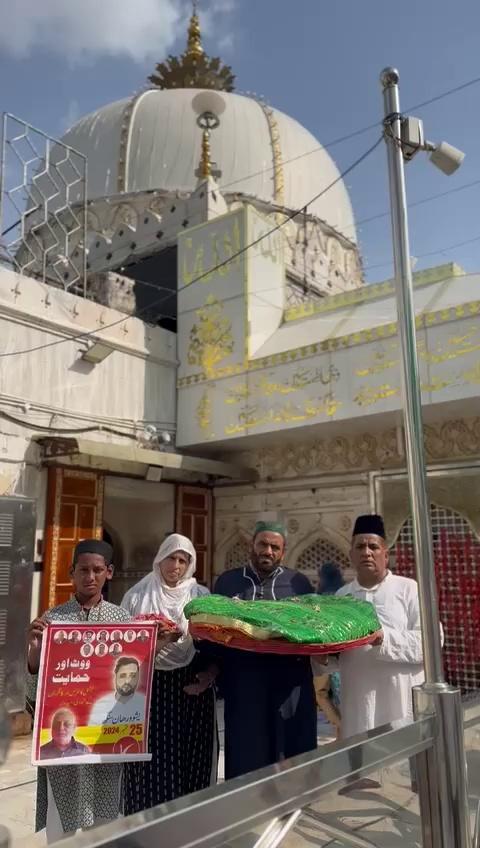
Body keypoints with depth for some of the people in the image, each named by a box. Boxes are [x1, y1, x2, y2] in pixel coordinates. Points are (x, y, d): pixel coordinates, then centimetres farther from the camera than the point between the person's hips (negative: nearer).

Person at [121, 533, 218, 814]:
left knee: (188, 758, 6)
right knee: (150, 762, 4)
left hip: (190, 688, 1)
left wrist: (210, 673, -13)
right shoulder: (137, 595, 2)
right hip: (149, 688, 0)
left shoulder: (202, 597, 2)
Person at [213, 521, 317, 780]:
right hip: (243, 685, 0)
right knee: (245, 758, 4)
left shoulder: (299, 582, 8)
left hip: (290, 685, 0)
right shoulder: (227, 581, 8)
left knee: (292, 755, 4)